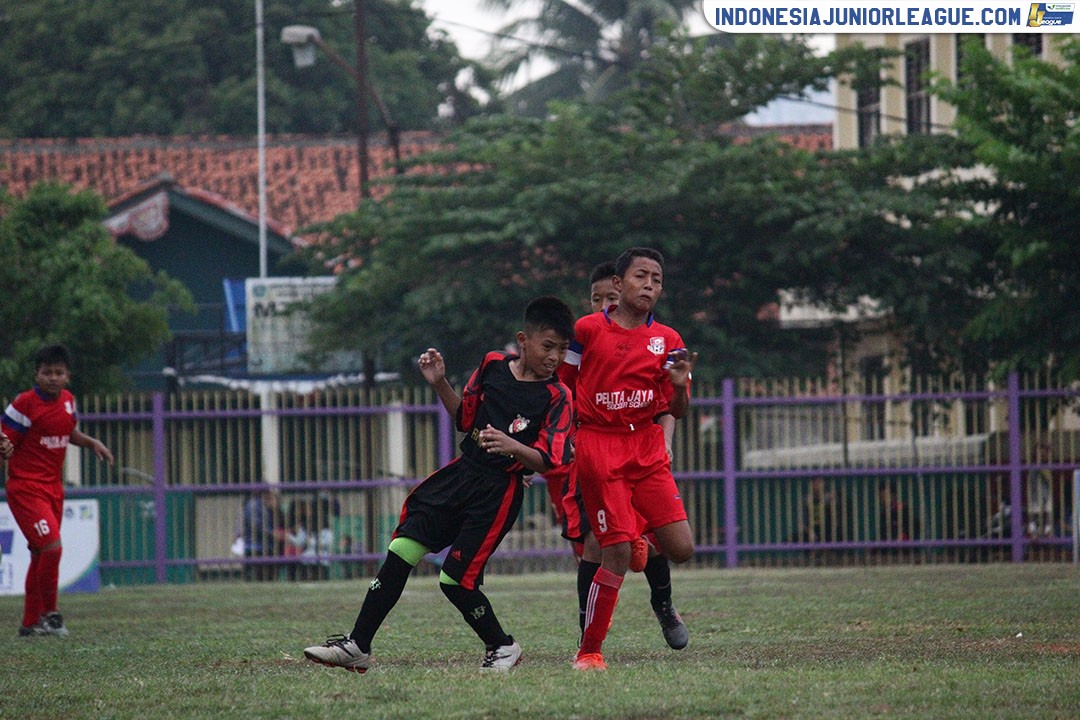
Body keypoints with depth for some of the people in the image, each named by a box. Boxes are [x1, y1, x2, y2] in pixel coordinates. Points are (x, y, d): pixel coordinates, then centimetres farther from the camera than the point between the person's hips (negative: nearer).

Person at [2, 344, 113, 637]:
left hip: (53, 487, 8)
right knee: (52, 546, -20)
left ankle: (30, 623, 19)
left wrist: (92, 442, 10)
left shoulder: (67, 400, 8)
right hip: (26, 488, -8)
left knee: (41, 556, 11)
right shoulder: (25, 404, -14)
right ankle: (49, 614, -5)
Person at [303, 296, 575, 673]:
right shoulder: (493, 365, 5)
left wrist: (513, 447, -32)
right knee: (401, 549, -4)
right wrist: (440, 383, 3)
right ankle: (357, 646, 1)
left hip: (500, 490, -5)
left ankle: (502, 648, 14)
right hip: (462, 472, 5)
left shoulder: (557, 398, -10)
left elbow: (546, 461, -14)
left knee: (455, 579, -10)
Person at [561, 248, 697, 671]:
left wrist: (679, 385, -13)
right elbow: (561, 388, 10)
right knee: (617, 554, -13)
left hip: (647, 448, 4)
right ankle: (588, 652, 0)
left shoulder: (667, 341, 7)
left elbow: (676, 411, 8)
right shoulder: (587, 330, -1)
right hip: (597, 445, -4)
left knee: (680, 549, -8)